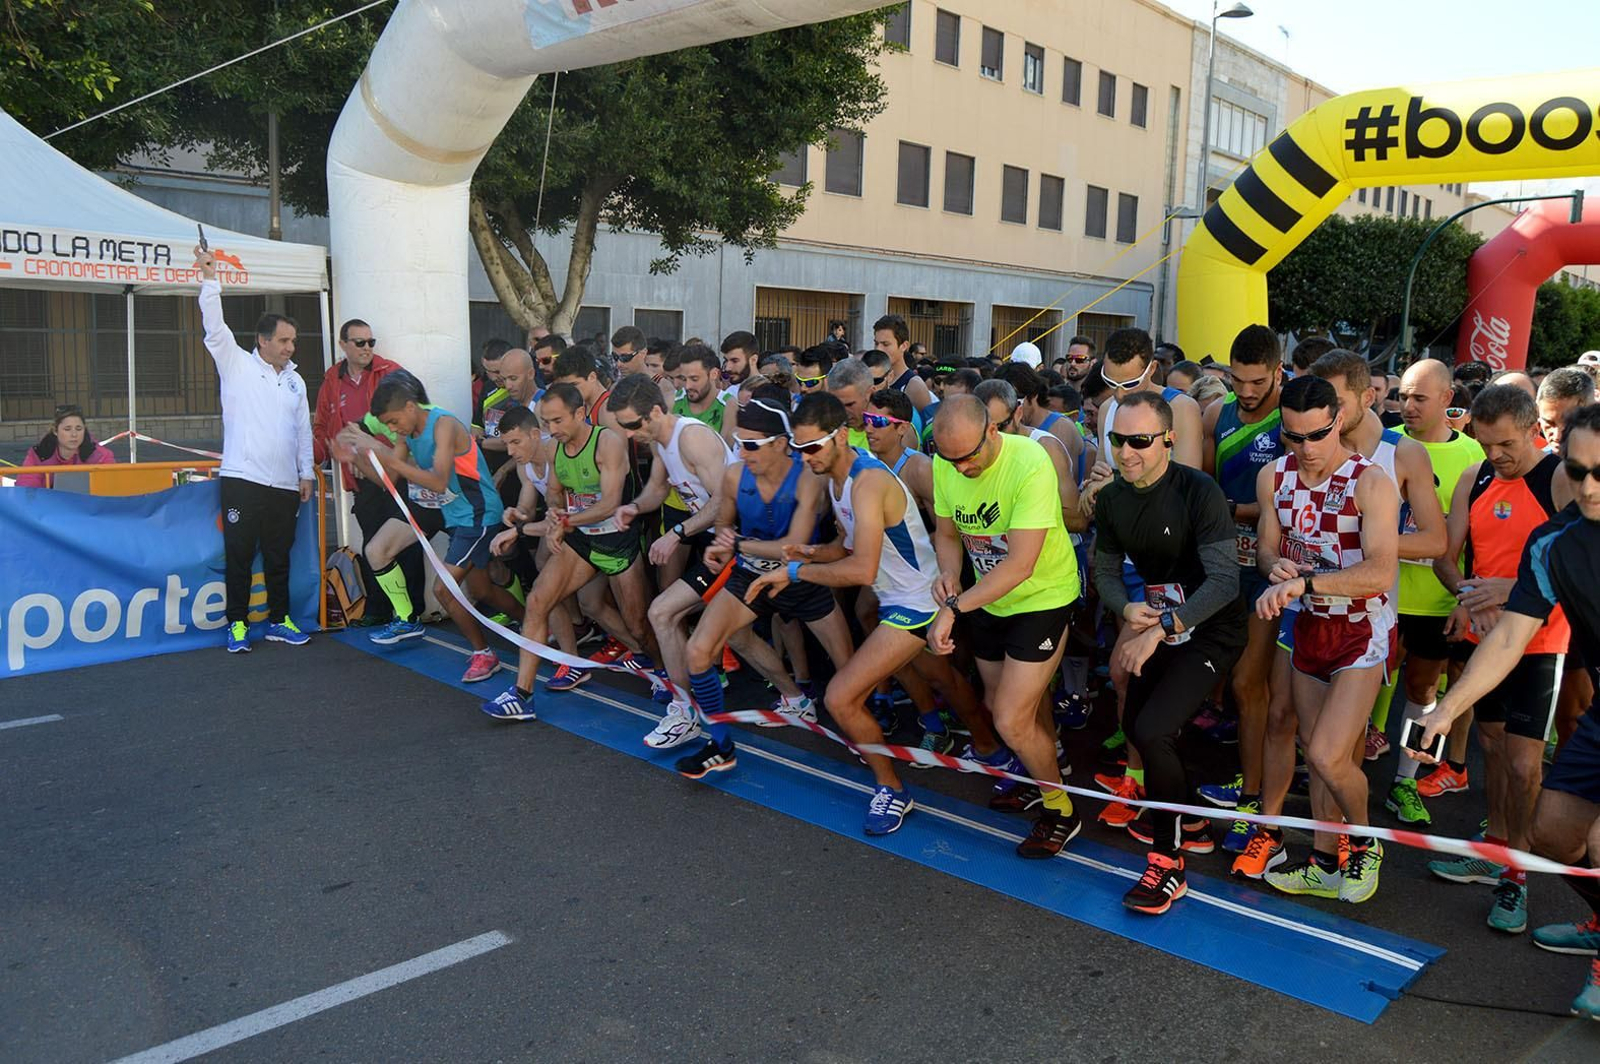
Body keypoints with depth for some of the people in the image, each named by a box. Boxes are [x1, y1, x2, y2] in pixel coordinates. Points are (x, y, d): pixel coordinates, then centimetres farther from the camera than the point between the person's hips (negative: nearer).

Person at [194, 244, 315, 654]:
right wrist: (210, 281, -17)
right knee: (239, 554, -1)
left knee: (279, 556, 11)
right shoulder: (237, 365, 4)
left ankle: (279, 621, 20)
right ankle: (238, 624, 7)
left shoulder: (295, 382, 17)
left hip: (284, 483, 4)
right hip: (242, 480, -4)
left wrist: (307, 472, 12)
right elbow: (215, 329, -9)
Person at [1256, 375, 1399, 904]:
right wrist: (1276, 567, -18)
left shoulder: (1371, 483, -19)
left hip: (1362, 630, -6)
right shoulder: (1274, 477, -2)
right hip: (1309, 624, 6)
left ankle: (1365, 842, 17)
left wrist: (1304, 582, -40)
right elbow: (1268, 546, 6)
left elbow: (1381, 572, -30)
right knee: (1314, 750, 13)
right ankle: (1324, 865, 28)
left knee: (1327, 755, -13)